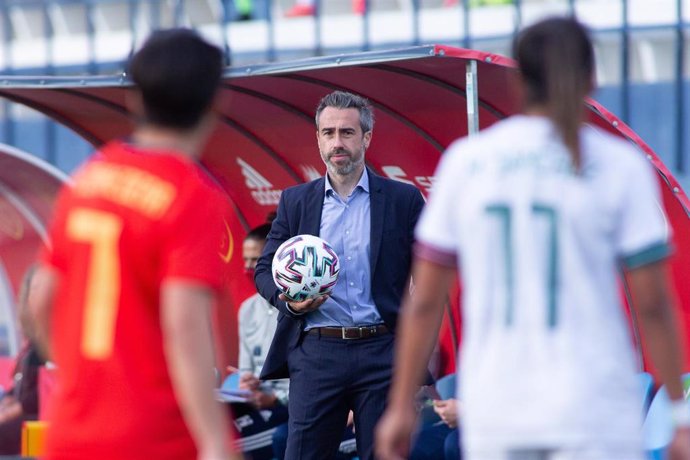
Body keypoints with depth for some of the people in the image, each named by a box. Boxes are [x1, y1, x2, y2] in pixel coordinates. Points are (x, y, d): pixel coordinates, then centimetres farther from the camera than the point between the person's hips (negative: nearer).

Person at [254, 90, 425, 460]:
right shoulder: (295, 201, 11)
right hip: (315, 352, 1)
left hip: (382, 353, -1)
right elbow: (265, 269, 13)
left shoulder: (403, 200, 6)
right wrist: (289, 301, -9)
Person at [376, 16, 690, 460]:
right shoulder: (619, 166, -4)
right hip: (594, 417, -3)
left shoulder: (465, 160, 4)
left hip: (494, 416, 3)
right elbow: (652, 304, -7)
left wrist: (401, 407, 11)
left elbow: (424, 299, 5)